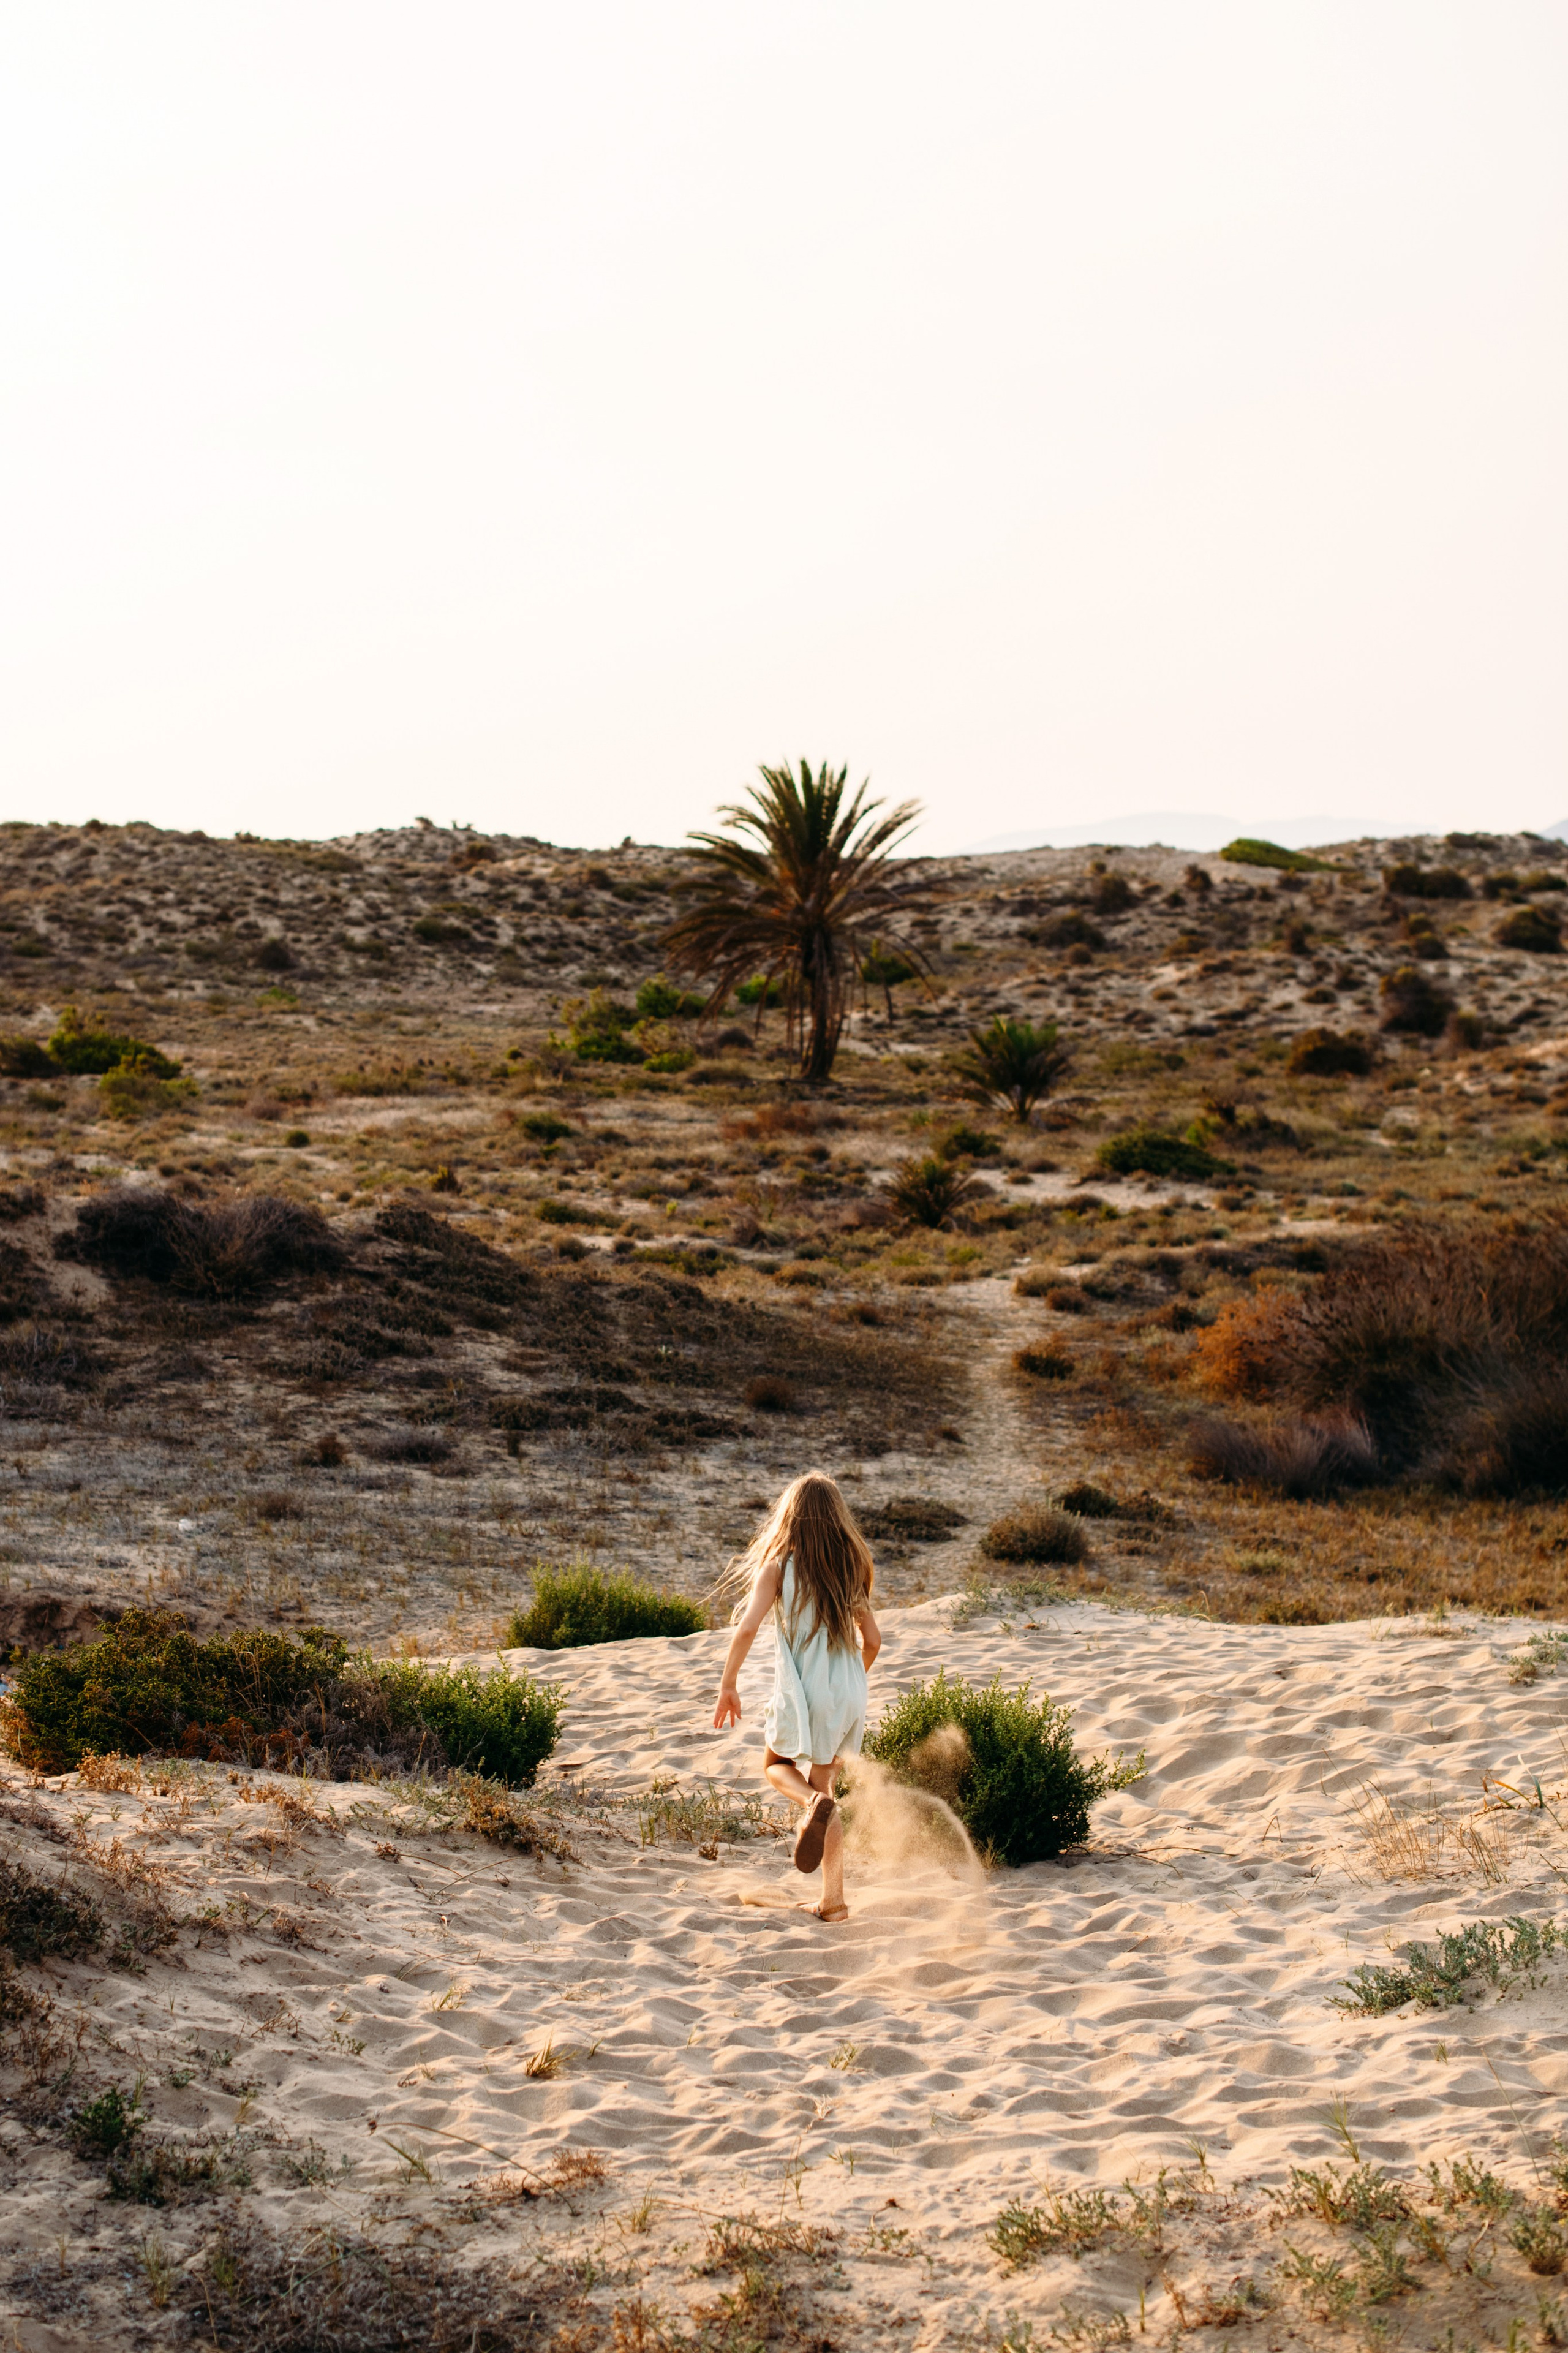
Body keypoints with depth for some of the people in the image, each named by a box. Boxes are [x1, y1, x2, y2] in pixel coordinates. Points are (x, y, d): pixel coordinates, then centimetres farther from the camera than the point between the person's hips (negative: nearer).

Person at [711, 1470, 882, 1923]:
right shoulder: (851, 1566, 6)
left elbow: (747, 1627, -17)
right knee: (824, 1786, 16)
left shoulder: (778, 1565, -7)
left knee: (776, 1766, 23)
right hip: (850, 1697, 4)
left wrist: (728, 1686, -7)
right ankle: (833, 1899, 14)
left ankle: (814, 1803, -12)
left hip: (802, 1697, -4)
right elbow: (871, 1640, 11)